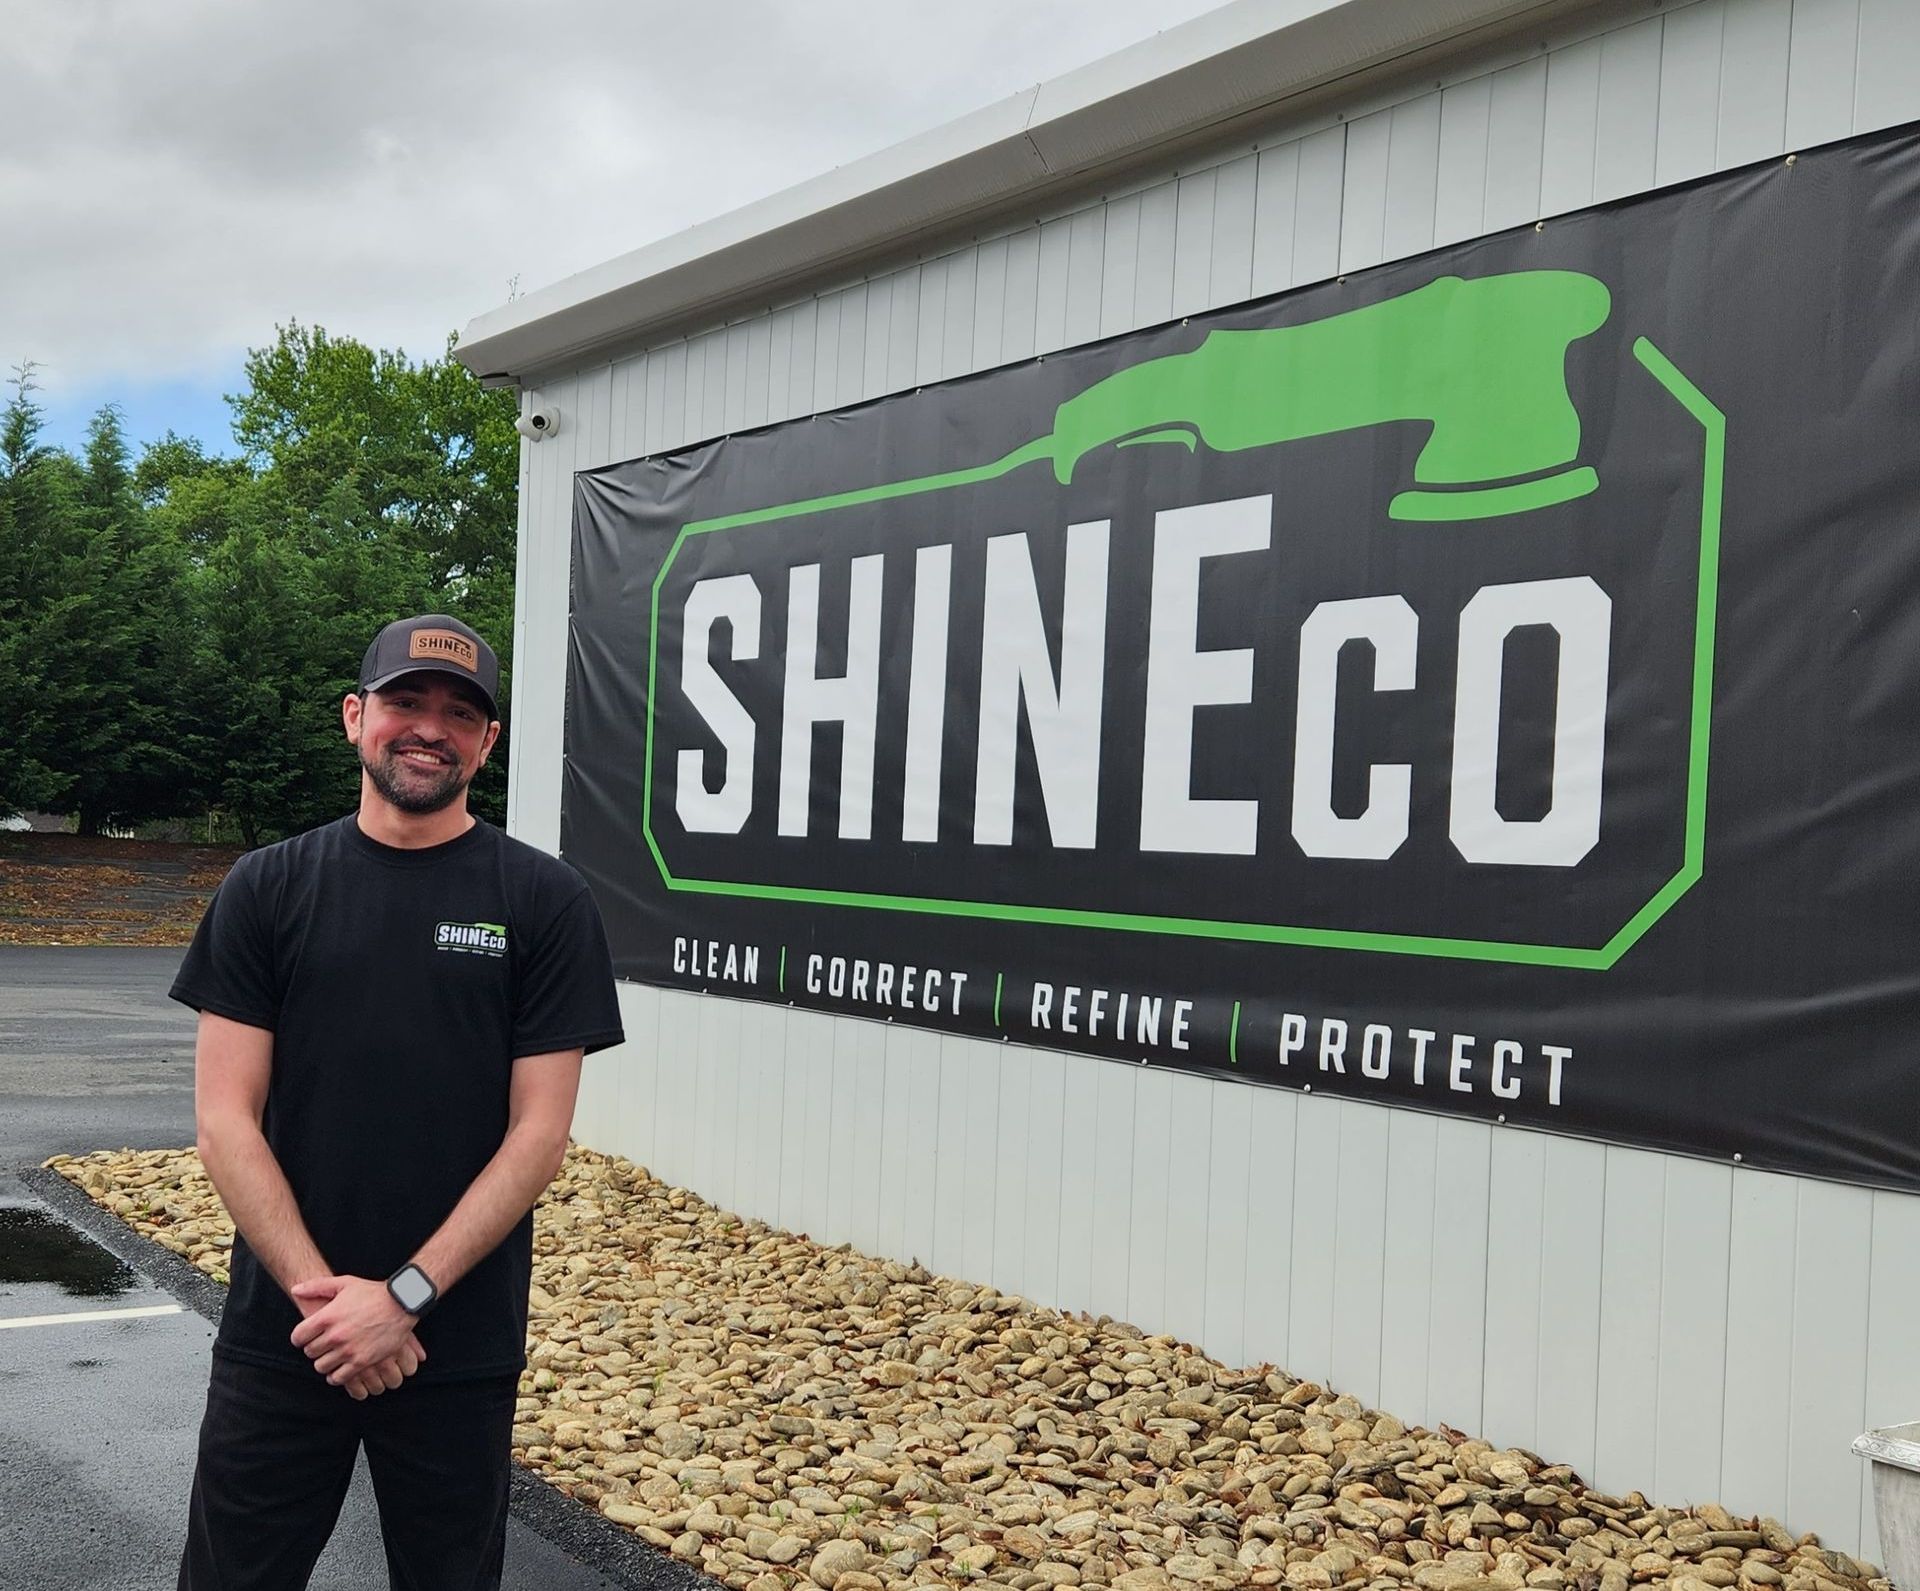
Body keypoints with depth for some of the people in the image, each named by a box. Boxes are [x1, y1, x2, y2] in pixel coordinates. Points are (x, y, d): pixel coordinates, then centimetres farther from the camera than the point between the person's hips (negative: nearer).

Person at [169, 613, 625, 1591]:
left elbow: (538, 1135, -7)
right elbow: (226, 1117, -3)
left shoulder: (543, 902, -3)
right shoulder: (269, 887, 1)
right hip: (280, 1334, 1)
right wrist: (318, 1287, -13)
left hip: (461, 1346, -1)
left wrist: (405, 1295, -14)